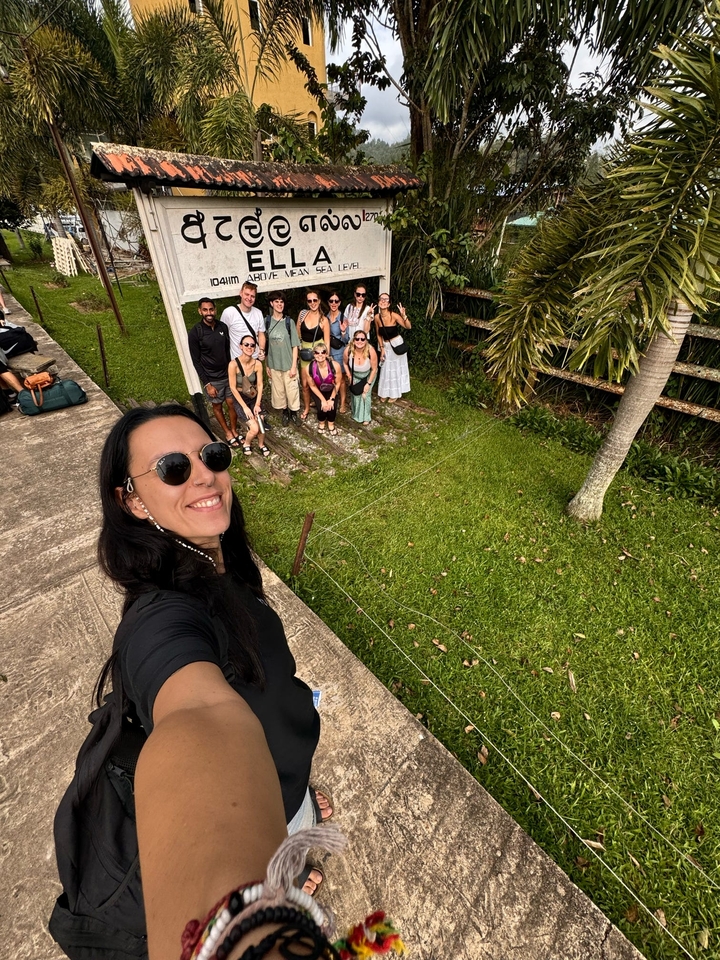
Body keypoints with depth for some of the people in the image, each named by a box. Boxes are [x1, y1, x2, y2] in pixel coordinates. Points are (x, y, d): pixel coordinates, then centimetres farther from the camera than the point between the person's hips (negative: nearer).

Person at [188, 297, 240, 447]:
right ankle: (227, 433, 28)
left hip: (228, 374, 3)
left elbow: (229, 350, 8)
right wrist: (207, 384, -14)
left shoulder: (223, 327, -1)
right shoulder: (195, 333, -13)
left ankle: (234, 431, 26)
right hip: (212, 378, -3)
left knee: (232, 403, 7)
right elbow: (196, 361, -11)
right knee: (217, 406, 11)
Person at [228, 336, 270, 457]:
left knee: (261, 427, -12)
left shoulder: (257, 364, -11)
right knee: (255, 428, -17)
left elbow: (260, 385, -5)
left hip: (255, 398, 3)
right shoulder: (233, 364, -22)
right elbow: (233, 388, -17)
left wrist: (257, 404, -12)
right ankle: (246, 444, 18)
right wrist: (245, 407, -17)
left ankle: (261, 444, 23)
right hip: (240, 400, -3)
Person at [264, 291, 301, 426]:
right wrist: (267, 365, 3)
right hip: (274, 365, 2)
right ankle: (285, 412, 30)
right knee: (278, 391, 10)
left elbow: (295, 346, -4)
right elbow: (265, 345, 4)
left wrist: (293, 366, -8)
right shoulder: (267, 322, 0)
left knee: (292, 390, 3)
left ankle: (293, 412, 26)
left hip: (288, 364, -1)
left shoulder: (289, 322, -3)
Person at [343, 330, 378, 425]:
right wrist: (349, 376, -8)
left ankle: (365, 417, 19)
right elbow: (345, 363, -8)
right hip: (355, 376, 2)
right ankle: (356, 412, 37)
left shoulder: (371, 351, -38)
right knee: (355, 393, 6)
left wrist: (368, 383, -16)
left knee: (365, 394, -5)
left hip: (368, 376, -2)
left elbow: (374, 369, -22)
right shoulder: (348, 350, -32)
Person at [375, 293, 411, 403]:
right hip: (386, 345, 4)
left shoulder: (394, 315, -20)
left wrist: (404, 315, -43)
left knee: (396, 368, 8)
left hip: (397, 344, -4)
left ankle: (395, 394, 25)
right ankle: (385, 393, 29)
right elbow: (379, 334, 3)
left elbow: (408, 327, -28)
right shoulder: (377, 317, -7)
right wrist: (382, 348, 0)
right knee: (385, 369, 13)